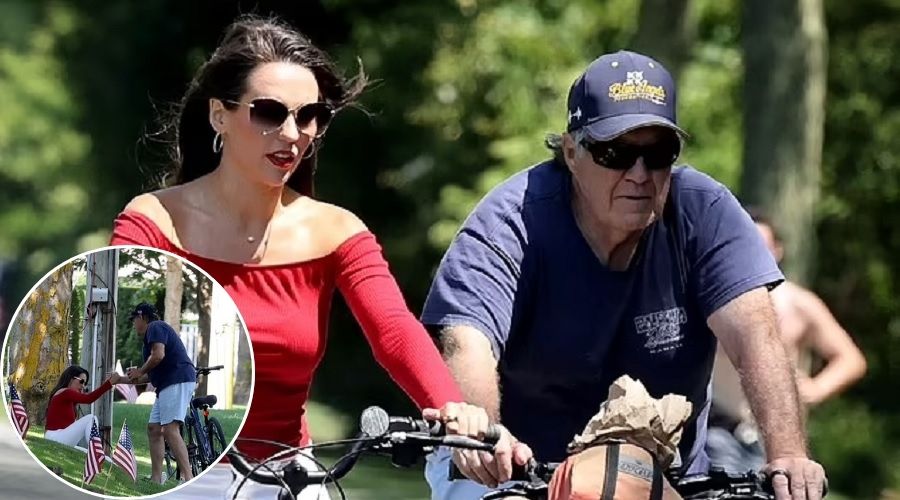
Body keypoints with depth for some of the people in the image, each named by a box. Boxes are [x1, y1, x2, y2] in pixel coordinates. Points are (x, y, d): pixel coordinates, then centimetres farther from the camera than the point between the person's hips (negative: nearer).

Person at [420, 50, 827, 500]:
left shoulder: (703, 211, -10)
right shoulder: (511, 223, -18)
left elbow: (753, 333, -22)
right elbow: (467, 344, -32)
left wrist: (787, 456, -38)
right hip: (518, 464, -2)